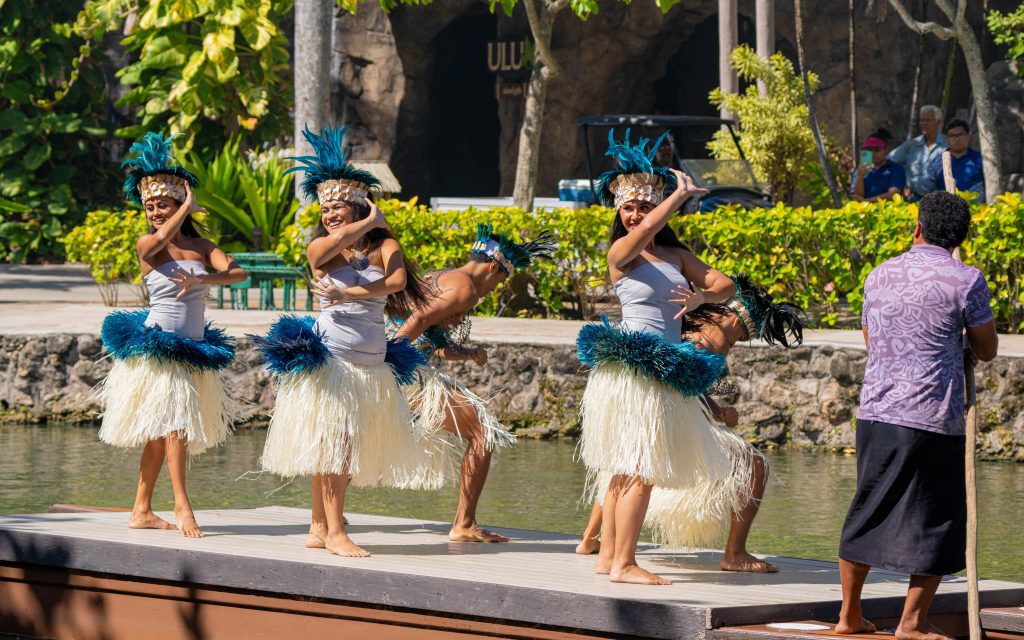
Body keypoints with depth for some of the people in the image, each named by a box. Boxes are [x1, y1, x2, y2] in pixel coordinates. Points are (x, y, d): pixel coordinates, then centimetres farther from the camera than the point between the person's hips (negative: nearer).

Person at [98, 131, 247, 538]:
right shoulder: (146, 245, -4)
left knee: (161, 432, 10)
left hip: (193, 349, 5)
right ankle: (181, 505, -11)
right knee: (174, 421, -15)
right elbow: (163, 235, -28)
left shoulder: (200, 245, 8)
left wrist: (201, 280, -23)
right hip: (158, 346, -5)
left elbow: (237, 273, -6)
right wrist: (189, 205, -12)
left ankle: (142, 511, 15)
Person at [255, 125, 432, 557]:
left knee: (344, 447, 6)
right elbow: (338, 241, -22)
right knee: (331, 443, -6)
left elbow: (397, 282, -10)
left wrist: (348, 293, -16)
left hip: (372, 364, 3)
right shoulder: (318, 249, 1)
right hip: (329, 356, -3)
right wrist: (372, 221, -5)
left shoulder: (384, 245, 7)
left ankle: (319, 527, 12)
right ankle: (333, 532, -4)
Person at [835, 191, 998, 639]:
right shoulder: (965, 281, -7)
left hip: (875, 412, 5)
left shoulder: (879, 276, 11)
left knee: (867, 512, 16)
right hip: (932, 417, -5)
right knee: (937, 519, 5)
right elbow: (986, 351, 3)